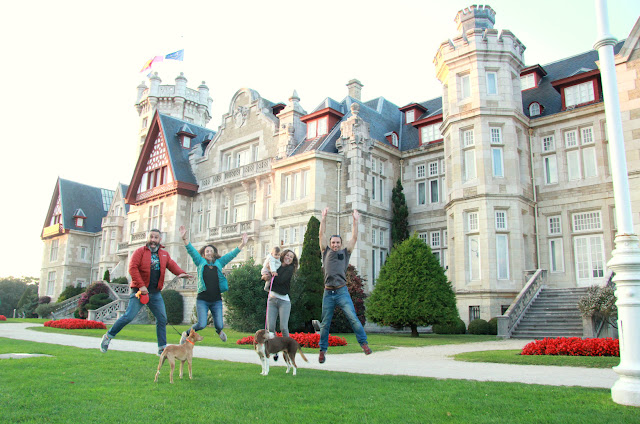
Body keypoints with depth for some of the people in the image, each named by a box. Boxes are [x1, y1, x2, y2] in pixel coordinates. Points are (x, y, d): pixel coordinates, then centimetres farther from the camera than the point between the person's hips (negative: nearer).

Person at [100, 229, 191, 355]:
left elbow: (171, 264, 4)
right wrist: (141, 285, -19)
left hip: (155, 293, 5)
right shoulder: (140, 252, -2)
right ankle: (108, 336, 14)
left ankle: (162, 348, 11)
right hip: (139, 291, -4)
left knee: (162, 319, 2)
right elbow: (132, 268, -11)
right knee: (129, 316, -8)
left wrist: (180, 273, -19)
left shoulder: (164, 254, 13)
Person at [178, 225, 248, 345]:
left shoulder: (219, 263, 10)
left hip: (216, 300, 2)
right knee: (201, 324, -13)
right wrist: (184, 238, -19)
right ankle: (186, 334, 18)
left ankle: (219, 331, 39)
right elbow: (191, 250, -5)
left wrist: (242, 244, -3)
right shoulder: (200, 262, 6)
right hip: (202, 300, -2)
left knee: (219, 325, 0)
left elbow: (232, 254, 6)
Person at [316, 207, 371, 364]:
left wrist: (355, 220, 3)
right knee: (325, 323, 6)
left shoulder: (345, 252, 13)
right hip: (328, 293, 1)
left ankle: (364, 343, -7)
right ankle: (323, 349, 15)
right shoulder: (326, 251, 15)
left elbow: (354, 237, 7)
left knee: (353, 317, -13)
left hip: (342, 292, -1)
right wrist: (324, 218, 4)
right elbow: (321, 234, 8)